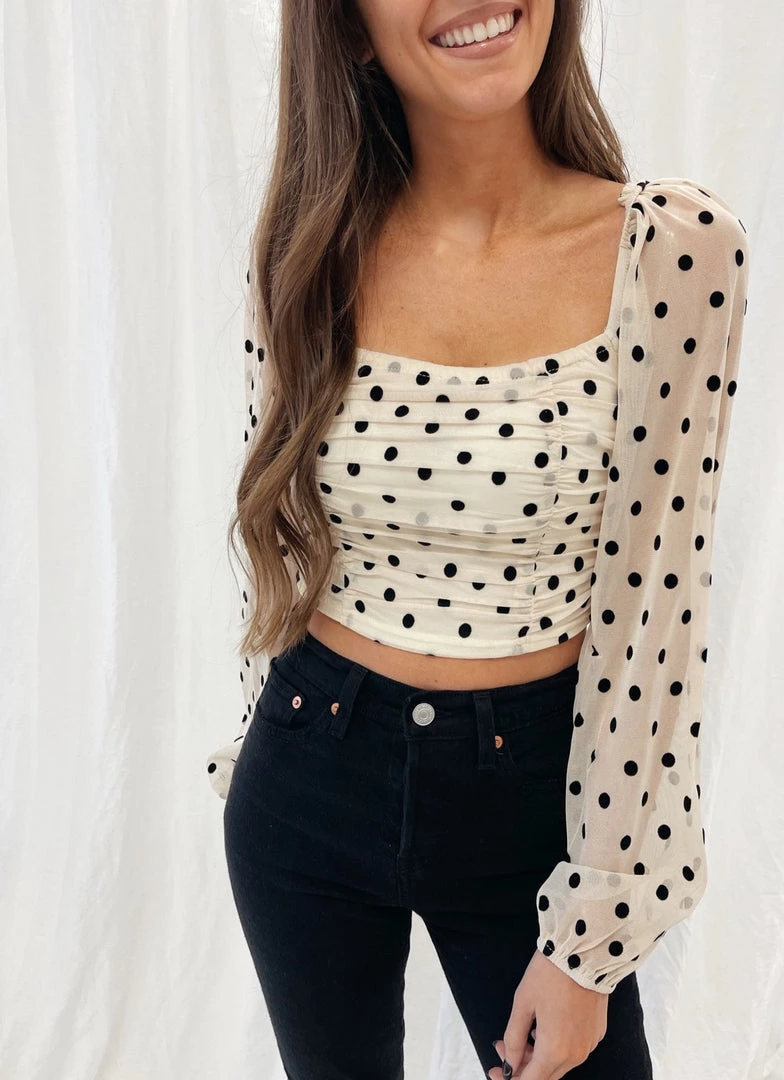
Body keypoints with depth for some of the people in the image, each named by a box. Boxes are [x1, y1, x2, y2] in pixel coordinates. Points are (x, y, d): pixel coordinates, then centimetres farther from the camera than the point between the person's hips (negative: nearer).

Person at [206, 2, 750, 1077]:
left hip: (529, 787, -2)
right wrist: (260, 743, 14)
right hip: (309, 780, 3)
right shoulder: (305, 252, -7)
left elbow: (652, 609, -13)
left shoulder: (675, 250, -15)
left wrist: (592, 938, -9)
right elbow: (275, 532, 5)